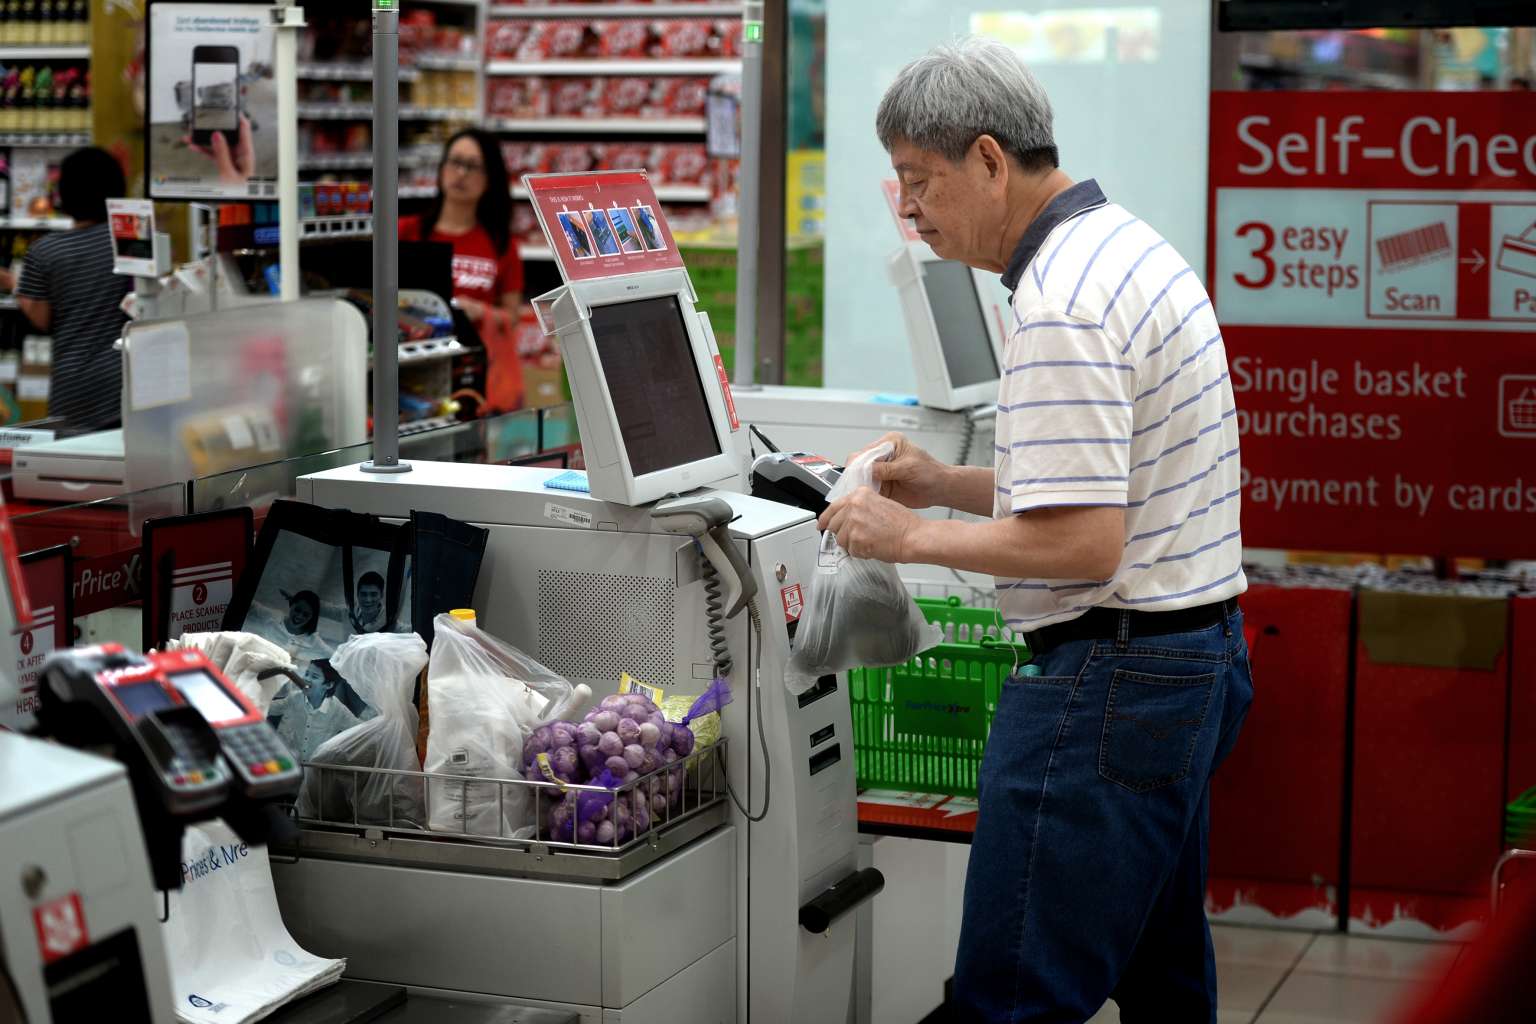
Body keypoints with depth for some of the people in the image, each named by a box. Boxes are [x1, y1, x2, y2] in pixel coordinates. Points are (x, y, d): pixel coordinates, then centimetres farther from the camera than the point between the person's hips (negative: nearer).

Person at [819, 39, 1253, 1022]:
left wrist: (911, 537, -12)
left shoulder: (1063, 305, -19)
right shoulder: (1130, 246, 13)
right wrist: (948, 485, 13)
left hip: (1108, 674, -11)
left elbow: (1081, 543, -23)